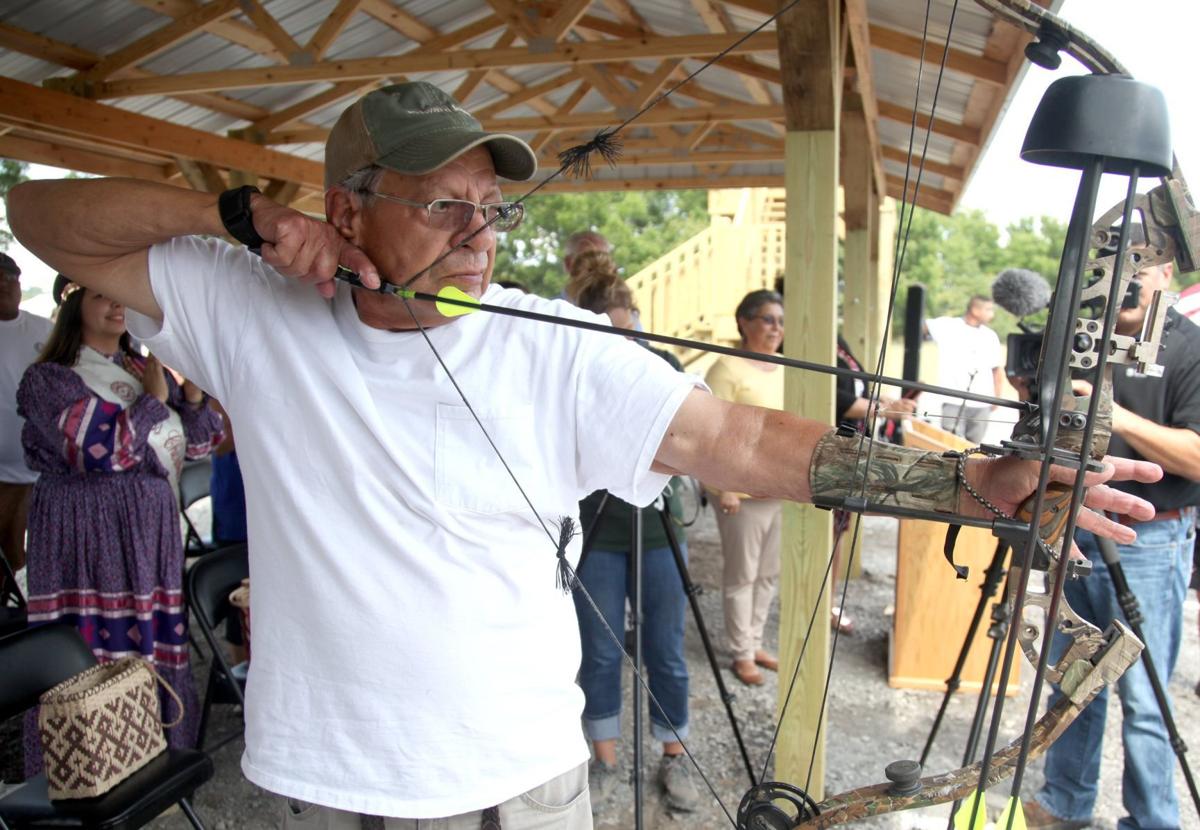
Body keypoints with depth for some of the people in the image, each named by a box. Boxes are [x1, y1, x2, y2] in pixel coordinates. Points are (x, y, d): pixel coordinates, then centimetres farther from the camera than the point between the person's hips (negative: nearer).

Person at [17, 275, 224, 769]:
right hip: (88, 537, -5)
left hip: (150, 533, 6)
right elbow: (99, 449, -19)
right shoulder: (50, 379, -5)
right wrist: (152, 401, -9)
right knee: (93, 651, -2)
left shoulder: (145, 370, 12)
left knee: (155, 643, 11)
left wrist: (191, 389, -3)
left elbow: (199, 443, 12)